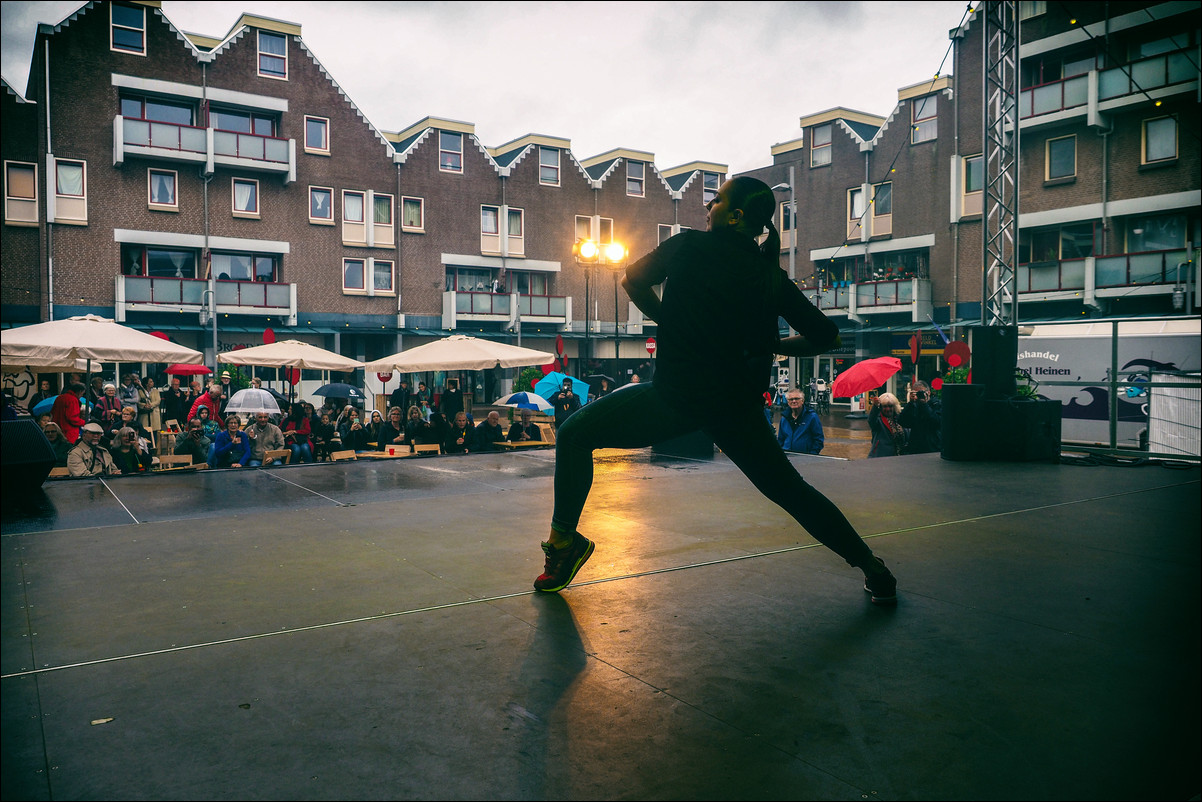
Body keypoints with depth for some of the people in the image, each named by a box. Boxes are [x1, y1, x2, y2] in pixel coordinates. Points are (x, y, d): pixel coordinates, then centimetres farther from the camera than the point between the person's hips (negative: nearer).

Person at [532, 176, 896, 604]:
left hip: (675, 394, -4)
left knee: (573, 435, 12)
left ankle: (563, 541, 13)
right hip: (736, 403, 4)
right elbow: (826, 336, 9)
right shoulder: (772, 276, 7)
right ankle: (875, 571, 25)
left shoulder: (692, 245, 0)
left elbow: (632, 281, 15)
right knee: (789, 490, 19)